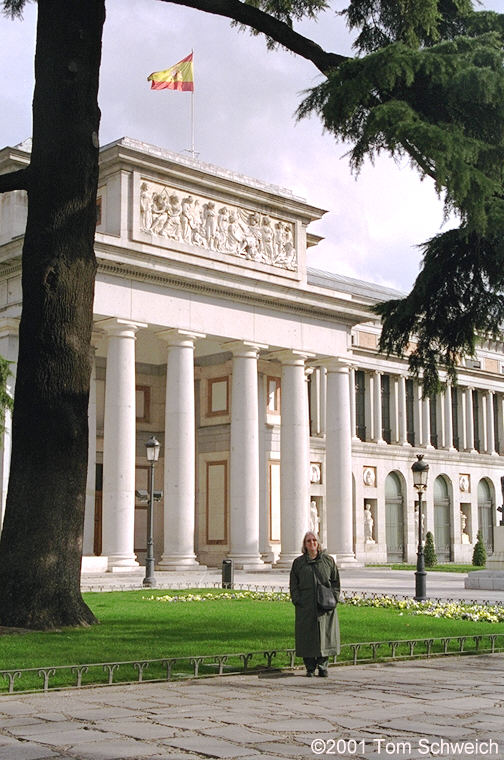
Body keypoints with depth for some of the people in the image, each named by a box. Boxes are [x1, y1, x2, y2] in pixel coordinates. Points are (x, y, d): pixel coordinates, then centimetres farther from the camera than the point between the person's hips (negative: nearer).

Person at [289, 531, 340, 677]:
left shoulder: (328, 560, 9)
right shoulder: (298, 562, 9)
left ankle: (323, 666, 11)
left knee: (324, 635, 1)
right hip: (306, 607, 0)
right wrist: (297, 600, -4)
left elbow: (335, 581, 10)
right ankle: (310, 668, 9)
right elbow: (293, 585, 9)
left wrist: (333, 598, -3)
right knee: (307, 637, 0)